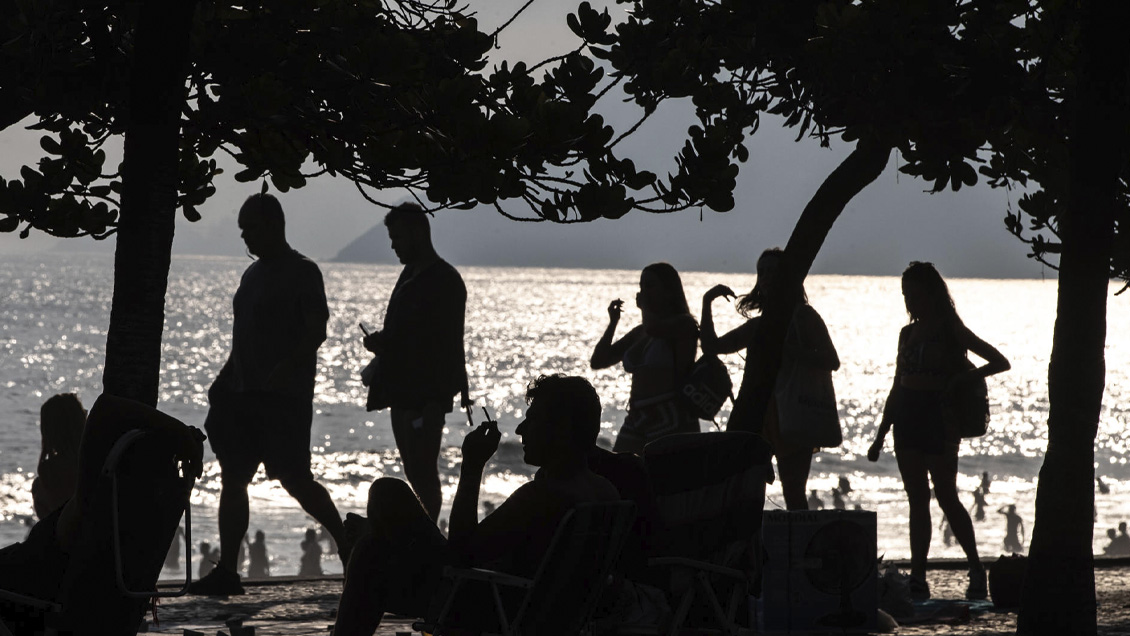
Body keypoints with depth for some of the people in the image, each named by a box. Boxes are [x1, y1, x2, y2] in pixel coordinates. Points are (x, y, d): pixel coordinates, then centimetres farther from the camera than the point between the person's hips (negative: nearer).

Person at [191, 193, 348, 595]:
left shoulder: (302, 272, -7)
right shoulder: (253, 274, 18)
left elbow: (316, 331, -14)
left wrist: (283, 370, -27)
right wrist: (224, 381, 14)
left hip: (285, 396, -8)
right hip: (245, 395, 8)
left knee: (295, 479, -9)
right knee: (232, 480, 3)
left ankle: (348, 544, 8)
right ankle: (226, 571, 5)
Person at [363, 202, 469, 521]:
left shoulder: (444, 280, -12)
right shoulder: (410, 275, 16)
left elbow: (443, 342, -17)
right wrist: (381, 342, 7)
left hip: (427, 396, -10)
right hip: (404, 392, 10)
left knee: (423, 474, -10)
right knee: (415, 474, 13)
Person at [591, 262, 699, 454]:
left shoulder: (684, 324, -2)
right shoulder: (638, 333, 19)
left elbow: (654, 328, -25)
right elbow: (597, 361, 20)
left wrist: (644, 305, -3)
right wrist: (613, 322, 12)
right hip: (636, 422, 7)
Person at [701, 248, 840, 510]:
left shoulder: (802, 317, 2)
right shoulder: (758, 324, 19)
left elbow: (831, 361, -7)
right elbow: (712, 346, 22)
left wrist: (794, 354, -21)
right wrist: (707, 303, 14)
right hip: (754, 417, 6)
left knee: (793, 495, -7)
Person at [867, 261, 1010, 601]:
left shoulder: (952, 331, -2)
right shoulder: (908, 333, 13)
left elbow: (1000, 362, -4)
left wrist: (964, 377, -19)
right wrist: (880, 436, 15)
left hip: (939, 418, -6)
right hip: (906, 417, 6)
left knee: (946, 497, -5)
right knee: (917, 500, 3)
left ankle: (976, 569, 8)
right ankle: (917, 577, 2)